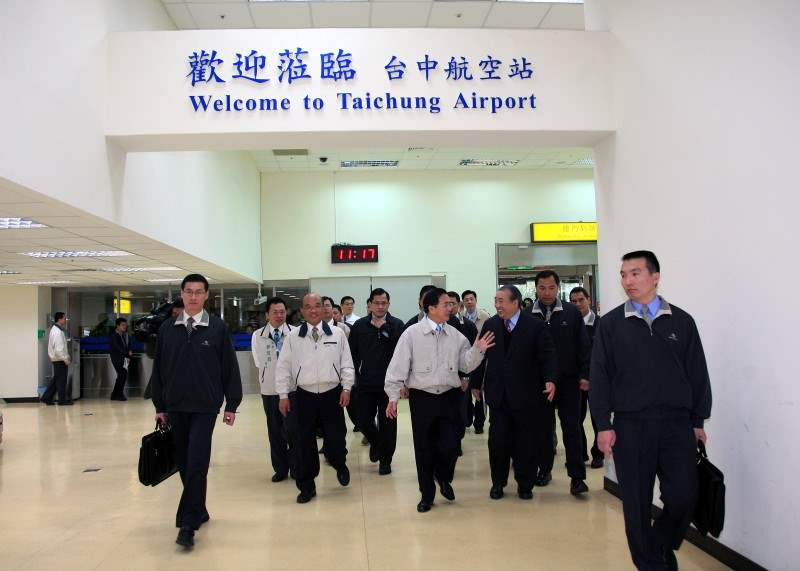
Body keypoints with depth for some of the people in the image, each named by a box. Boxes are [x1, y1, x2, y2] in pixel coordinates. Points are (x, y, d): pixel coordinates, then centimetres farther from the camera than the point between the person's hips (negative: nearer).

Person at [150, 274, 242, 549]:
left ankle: (188, 524, -2)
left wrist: (232, 405, -2)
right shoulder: (167, 328, 5)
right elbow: (159, 369, 10)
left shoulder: (218, 328, -3)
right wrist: (159, 406, 8)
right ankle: (199, 511, 27)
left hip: (205, 407, -3)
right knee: (184, 464, 10)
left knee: (197, 465, -8)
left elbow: (229, 368, -1)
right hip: (175, 407, 4)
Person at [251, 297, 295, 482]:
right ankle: (280, 468, 23)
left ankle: (296, 467, 13)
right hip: (269, 389, 3)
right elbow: (259, 362, 7)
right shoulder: (258, 335, 2)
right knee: (275, 432, 11)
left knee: (292, 430, -3)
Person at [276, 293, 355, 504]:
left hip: (332, 394, 0)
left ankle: (340, 466, 36)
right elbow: (284, 367, 4)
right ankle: (306, 487, 20)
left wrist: (346, 388, -3)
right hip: (305, 396, 0)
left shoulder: (337, 334, 2)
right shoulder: (293, 337, 1)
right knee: (305, 443, 5)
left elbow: (346, 364, 4)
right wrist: (283, 395, 1)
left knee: (335, 440, 2)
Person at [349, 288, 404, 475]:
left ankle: (385, 460, 20)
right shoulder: (359, 326, 3)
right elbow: (353, 353, 7)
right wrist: (356, 375, 3)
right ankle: (375, 443, 37)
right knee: (363, 419, 5)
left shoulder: (397, 325, -3)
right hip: (365, 382, 2)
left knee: (387, 422, 4)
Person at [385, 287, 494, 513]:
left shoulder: (455, 335, 4)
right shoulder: (412, 334, -6)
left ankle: (443, 477, 33)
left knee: (450, 445, -1)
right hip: (422, 398, -2)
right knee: (424, 448, 8)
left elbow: (466, 365, 8)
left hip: (450, 397, 2)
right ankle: (427, 494, 26)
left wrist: (477, 351, -9)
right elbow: (398, 367, -6)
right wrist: (393, 397, -8)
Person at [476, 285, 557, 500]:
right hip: (498, 395, 2)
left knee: (525, 442, 7)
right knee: (497, 441, 4)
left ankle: (525, 484, 24)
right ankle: (498, 482, 22)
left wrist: (550, 380, -22)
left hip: (525, 395, -2)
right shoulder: (490, 325, 5)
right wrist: (476, 383, 9)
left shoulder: (535, 326, -5)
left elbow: (548, 356, -7)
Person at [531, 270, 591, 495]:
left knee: (572, 428, 0)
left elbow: (583, 345, 2)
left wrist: (584, 374, -5)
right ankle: (544, 468, 25)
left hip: (568, 379, 0)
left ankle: (577, 476, 4)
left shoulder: (571, 312, 1)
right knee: (543, 427, 10)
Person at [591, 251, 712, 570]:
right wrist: (603, 426, -5)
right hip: (630, 425, -1)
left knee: (683, 495, -4)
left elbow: (697, 373, 8)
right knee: (636, 502, 5)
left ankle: (663, 544, 26)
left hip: (677, 423, 1)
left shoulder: (681, 321, 5)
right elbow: (600, 377, 0)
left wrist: (698, 421, 5)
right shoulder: (611, 324, 2)